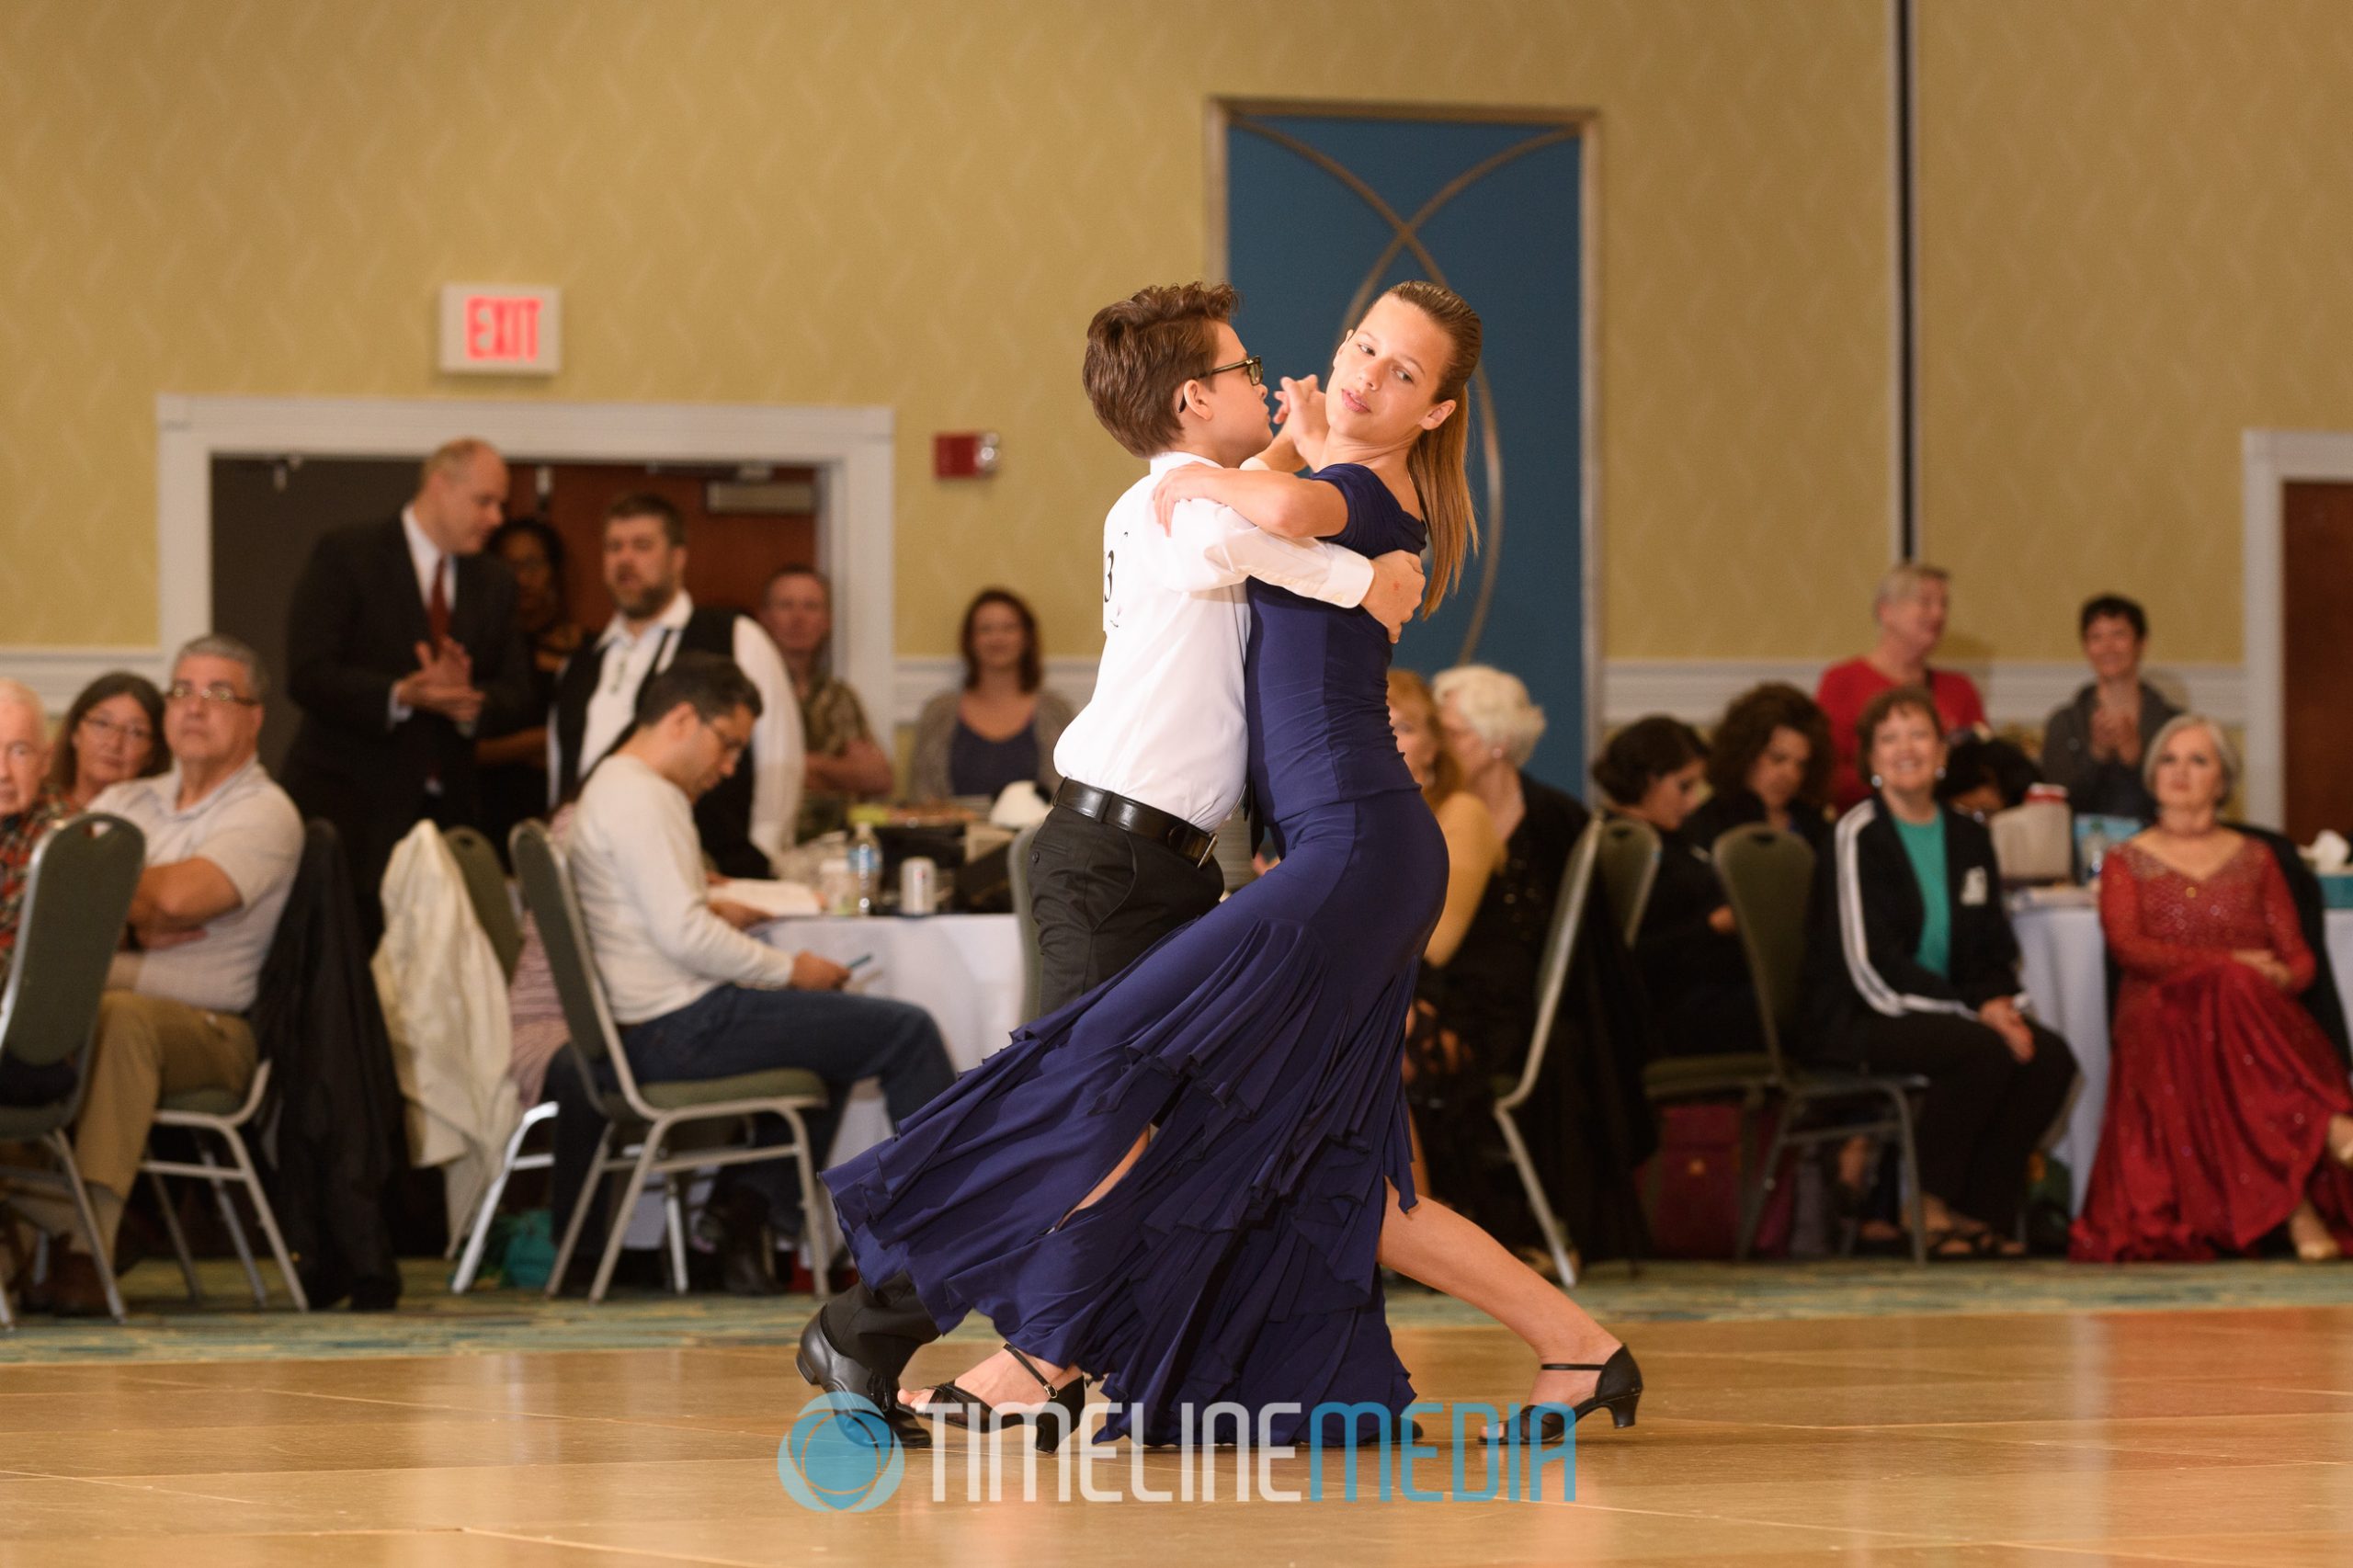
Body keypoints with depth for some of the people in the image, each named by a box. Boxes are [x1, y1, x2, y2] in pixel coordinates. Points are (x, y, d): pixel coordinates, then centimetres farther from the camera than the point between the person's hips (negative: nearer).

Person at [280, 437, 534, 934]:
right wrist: (399, 696, -25)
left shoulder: (493, 583, 16)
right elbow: (307, 677, -11)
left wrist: (472, 703, -11)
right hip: (352, 807, -5)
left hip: (447, 812, 5)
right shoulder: (345, 556, -2)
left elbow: (517, 698, 12)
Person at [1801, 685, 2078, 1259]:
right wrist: (1975, 1009, -20)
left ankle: (1981, 1209, -8)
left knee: (2049, 1056, -18)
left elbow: (1995, 950, 16)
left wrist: (2001, 1003, -8)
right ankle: (1927, 1207, -15)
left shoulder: (1968, 837, 13)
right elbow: (1869, 965, -17)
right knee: (1984, 1051, -32)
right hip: (1855, 1020, -7)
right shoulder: (1858, 837, -10)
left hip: (1938, 1012, 7)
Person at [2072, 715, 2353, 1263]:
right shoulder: (2128, 862, 20)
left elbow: (2299, 959, 15)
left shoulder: (2254, 859, 25)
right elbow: (2128, 946, 0)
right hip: (2159, 1023, -2)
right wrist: (2227, 964, -13)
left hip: (2255, 1010, 2)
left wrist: (2281, 978, -12)